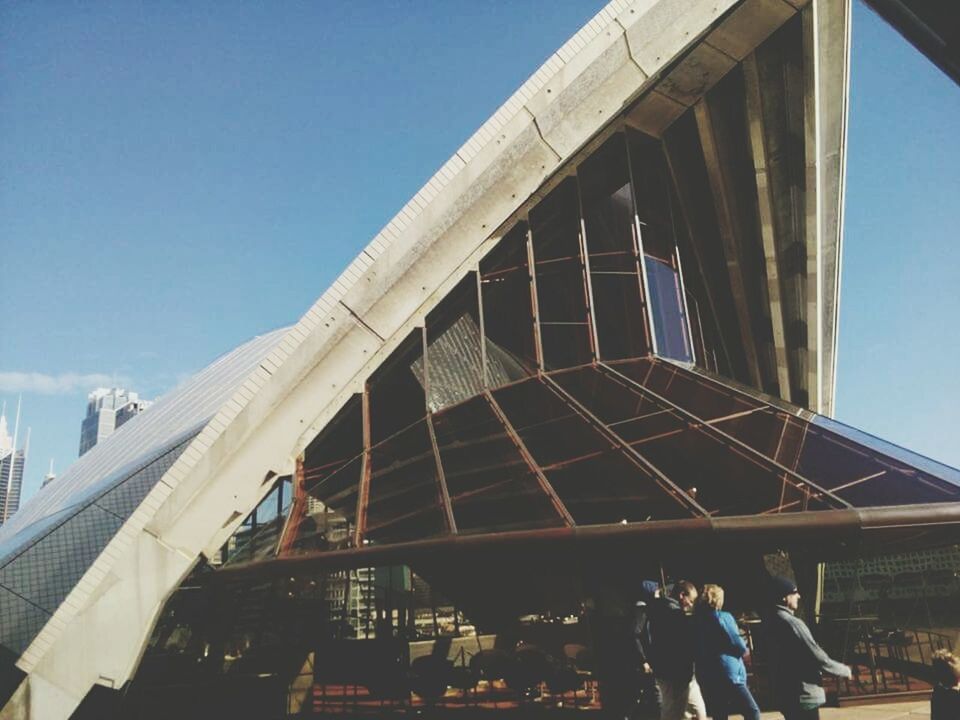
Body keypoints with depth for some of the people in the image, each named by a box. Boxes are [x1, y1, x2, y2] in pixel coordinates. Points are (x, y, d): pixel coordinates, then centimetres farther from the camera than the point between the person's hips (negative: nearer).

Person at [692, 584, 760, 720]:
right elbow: (739, 646, -9)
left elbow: (696, 650, 11)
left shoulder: (696, 620, 8)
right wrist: (744, 650, 13)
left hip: (706, 679, 6)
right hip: (729, 675, -6)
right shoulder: (723, 617, -9)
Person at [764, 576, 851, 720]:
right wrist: (844, 670, 1)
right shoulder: (792, 623, -21)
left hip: (785, 693, 9)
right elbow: (818, 657, -16)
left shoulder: (770, 622, 7)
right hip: (802, 694, -8)